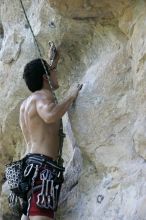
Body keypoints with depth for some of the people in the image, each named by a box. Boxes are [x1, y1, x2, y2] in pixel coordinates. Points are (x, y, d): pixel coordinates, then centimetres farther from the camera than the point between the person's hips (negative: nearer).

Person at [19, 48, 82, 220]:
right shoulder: (42, 95, -4)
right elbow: (50, 115, -27)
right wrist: (70, 96, -12)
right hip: (42, 165, -10)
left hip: (29, 163, 10)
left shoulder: (26, 103, 25)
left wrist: (54, 62, 53)